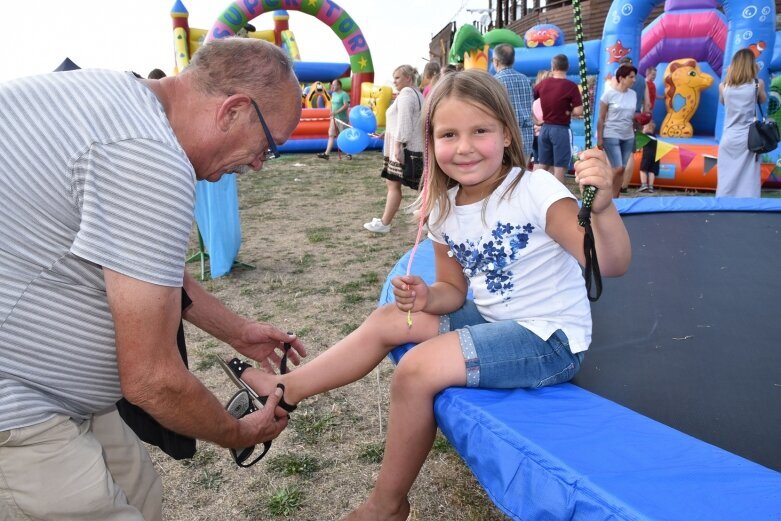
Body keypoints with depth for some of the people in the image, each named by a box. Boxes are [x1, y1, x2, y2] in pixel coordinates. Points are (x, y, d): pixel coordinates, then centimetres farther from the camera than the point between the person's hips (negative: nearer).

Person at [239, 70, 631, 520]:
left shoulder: (535, 191, -21)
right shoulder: (445, 211, -1)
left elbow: (612, 266, -28)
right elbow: (454, 292, 8)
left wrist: (602, 205, -48)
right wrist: (427, 298, -14)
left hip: (550, 339, -7)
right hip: (492, 321, 7)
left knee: (418, 370, -20)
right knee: (389, 319, 3)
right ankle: (284, 391, 12)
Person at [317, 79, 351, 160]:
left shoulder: (344, 94, -11)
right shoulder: (333, 94, 14)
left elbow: (346, 106, -20)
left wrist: (336, 112, -24)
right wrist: (332, 113, 6)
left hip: (342, 119, -8)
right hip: (334, 119, 8)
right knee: (331, 135, 3)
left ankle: (349, 154, 11)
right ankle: (326, 154, 0)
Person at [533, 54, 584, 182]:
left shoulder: (543, 83, 3)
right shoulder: (571, 86, -12)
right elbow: (579, 111, -17)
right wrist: (567, 112, 3)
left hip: (545, 128, 5)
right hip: (561, 130, -5)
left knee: (542, 165, 13)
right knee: (560, 167, 1)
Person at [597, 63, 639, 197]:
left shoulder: (633, 94, 7)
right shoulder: (609, 93, -8)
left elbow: (632, 116, 15)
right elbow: (601, 118, -7)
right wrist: (599, 138, -9)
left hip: (628, 137, 6)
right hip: (611, 136, -5)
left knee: (622, 169, 5)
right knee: (618, 168, -12)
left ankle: (614, 198, 13)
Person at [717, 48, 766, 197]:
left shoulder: (723, 86, 0)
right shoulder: (757, 84, -3)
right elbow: (763, 100, 16)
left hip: (728, 139, 1)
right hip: (748, 139, -1)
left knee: (726, 182, 6)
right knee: (748, 182, 1)